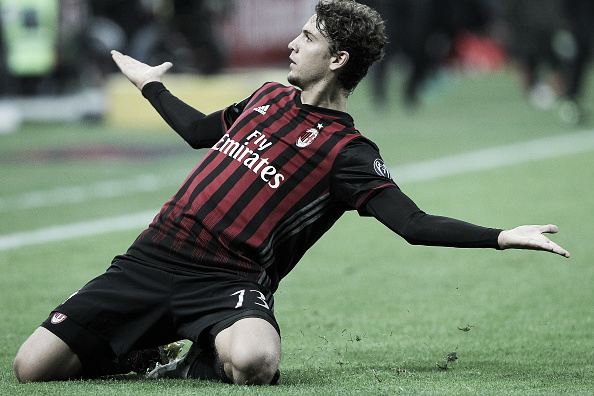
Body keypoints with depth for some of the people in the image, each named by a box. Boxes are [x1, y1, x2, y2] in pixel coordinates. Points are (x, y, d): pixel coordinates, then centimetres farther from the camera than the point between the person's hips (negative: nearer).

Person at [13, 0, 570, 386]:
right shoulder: (269, 97, 17)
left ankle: (206, 358, -4)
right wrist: (151, 85, 48)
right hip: (153, 257, 4)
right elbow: (201, 132, 36)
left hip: (229, 281, -4)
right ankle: (146, 344, 17)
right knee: (33, 367, -11)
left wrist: (501, 237, -24)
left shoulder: (347, 152, -2)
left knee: (254, 363, -40)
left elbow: (413, 223, -11)